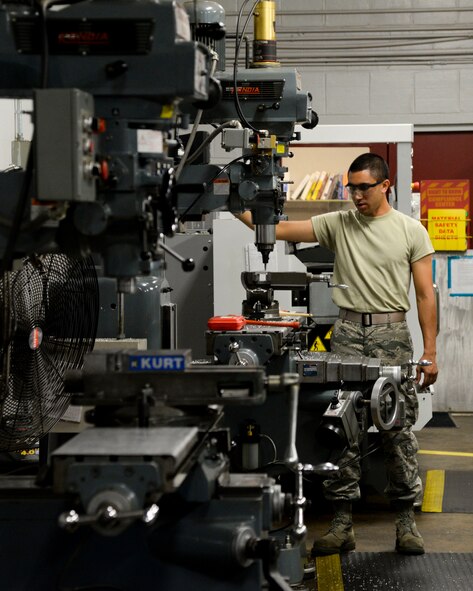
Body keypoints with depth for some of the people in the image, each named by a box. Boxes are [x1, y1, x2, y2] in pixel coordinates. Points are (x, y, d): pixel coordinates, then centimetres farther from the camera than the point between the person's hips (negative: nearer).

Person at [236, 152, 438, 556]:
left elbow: (425, 294, 0)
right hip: (347, 332, 2)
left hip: (392, 333, -2)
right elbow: (280, 230, -1)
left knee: (399, 429, 2)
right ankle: (342, 523, 8)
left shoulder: (411, 230, 1)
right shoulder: (338, 224, 6)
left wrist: (429, 352, -5)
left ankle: (406, 521, 12)